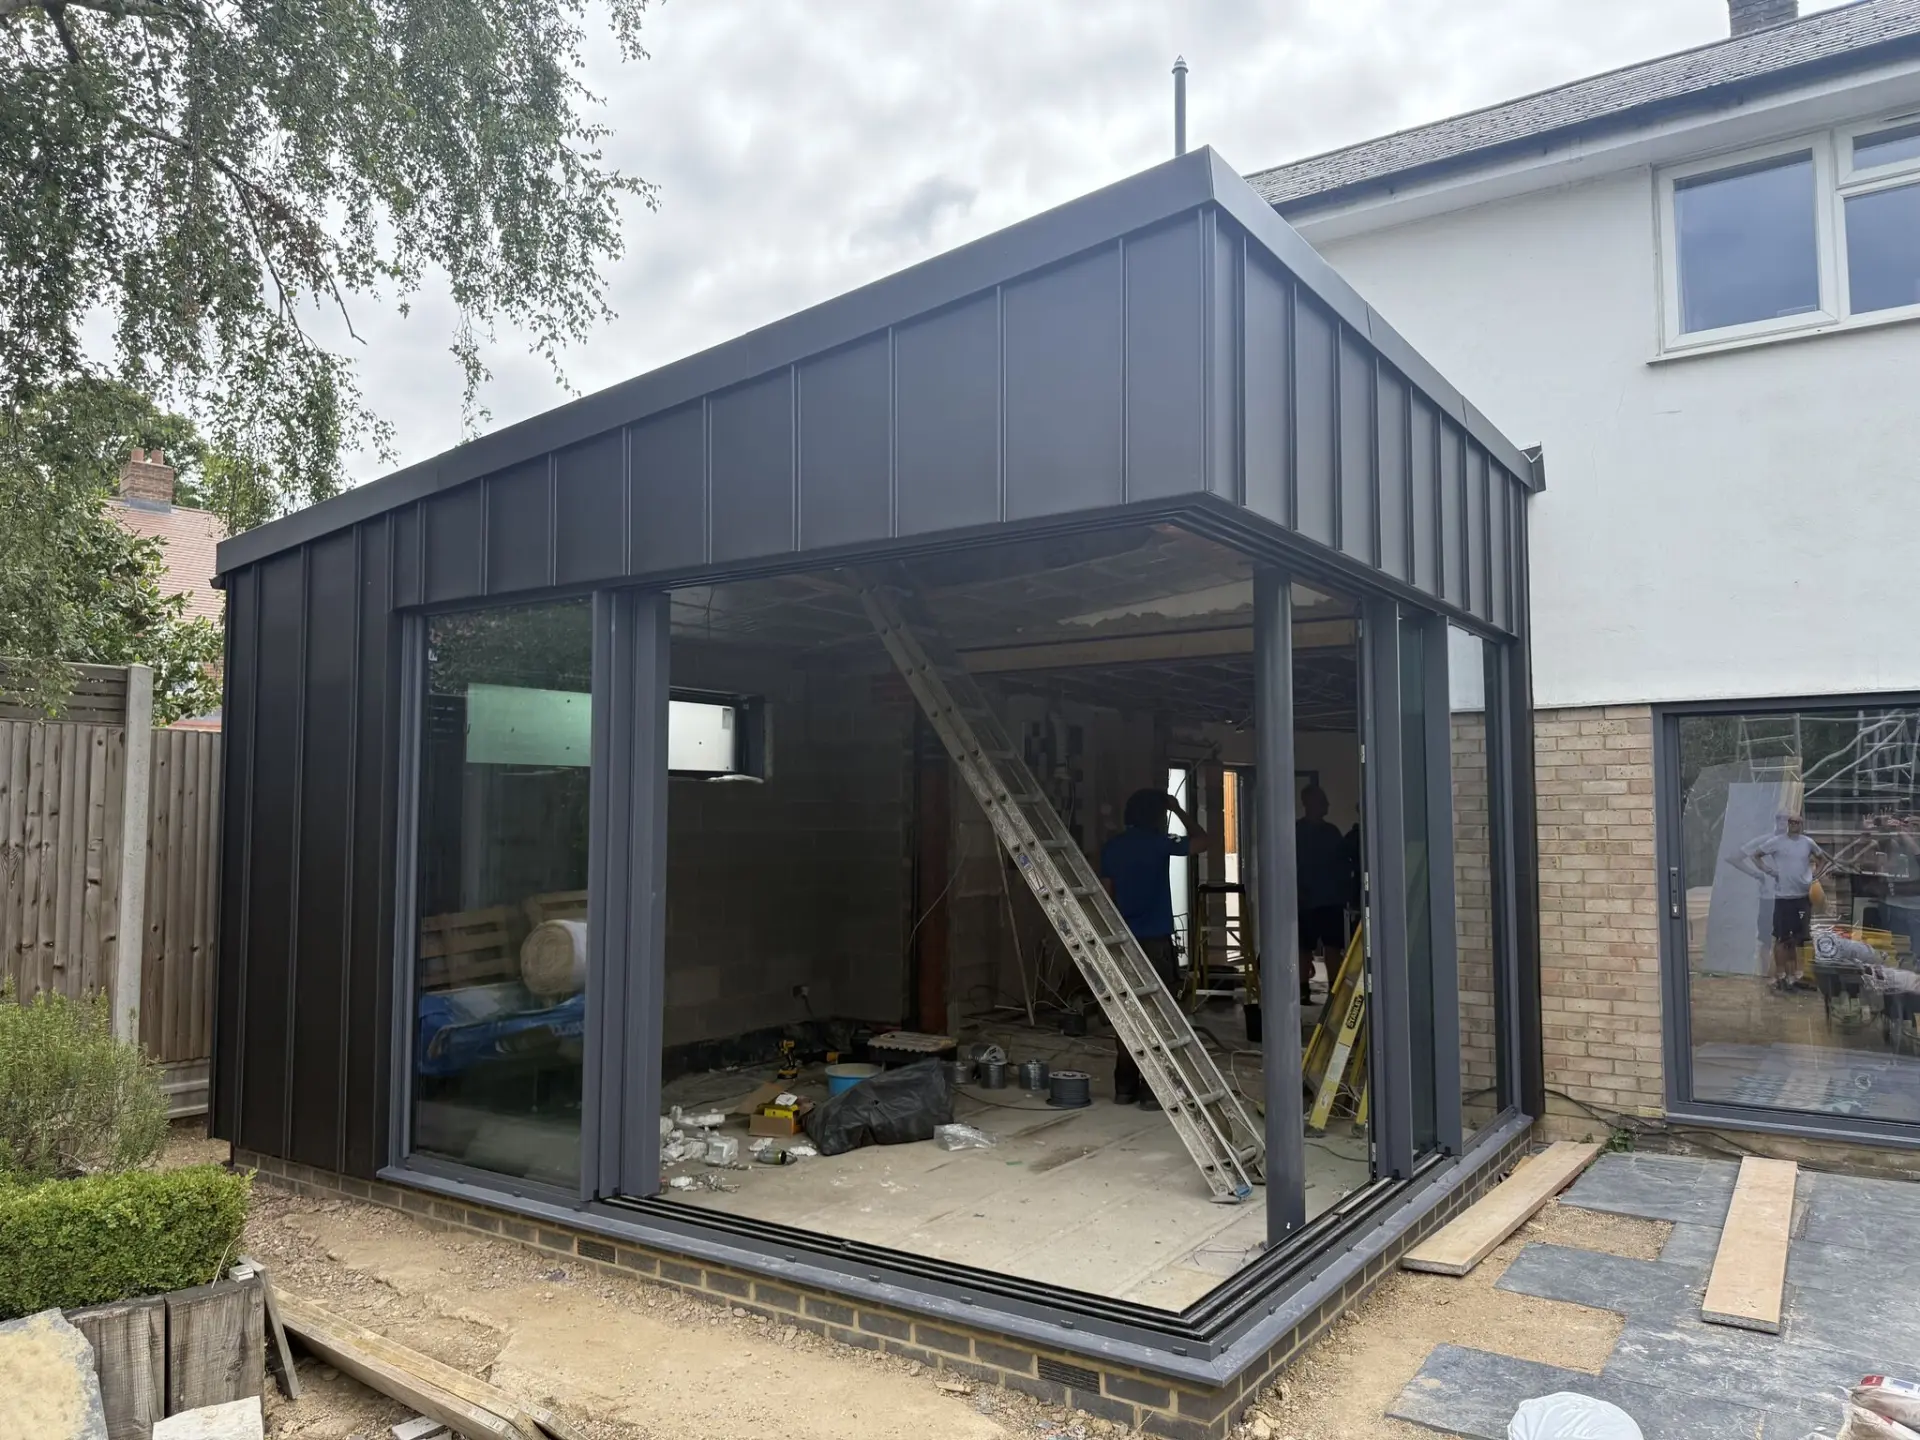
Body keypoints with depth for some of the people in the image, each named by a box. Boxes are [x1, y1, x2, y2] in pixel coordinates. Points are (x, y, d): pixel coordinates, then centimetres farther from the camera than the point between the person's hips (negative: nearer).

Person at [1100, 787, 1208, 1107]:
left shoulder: (1111, 848, 7)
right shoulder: (1158, 844, -8)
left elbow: (1107, 894, 10)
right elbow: (1201, 838, 7)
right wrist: (1178, 809, 18)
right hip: (1155, 941, -6)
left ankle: (1124, 1088, 14)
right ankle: (1153, 1091, 2)